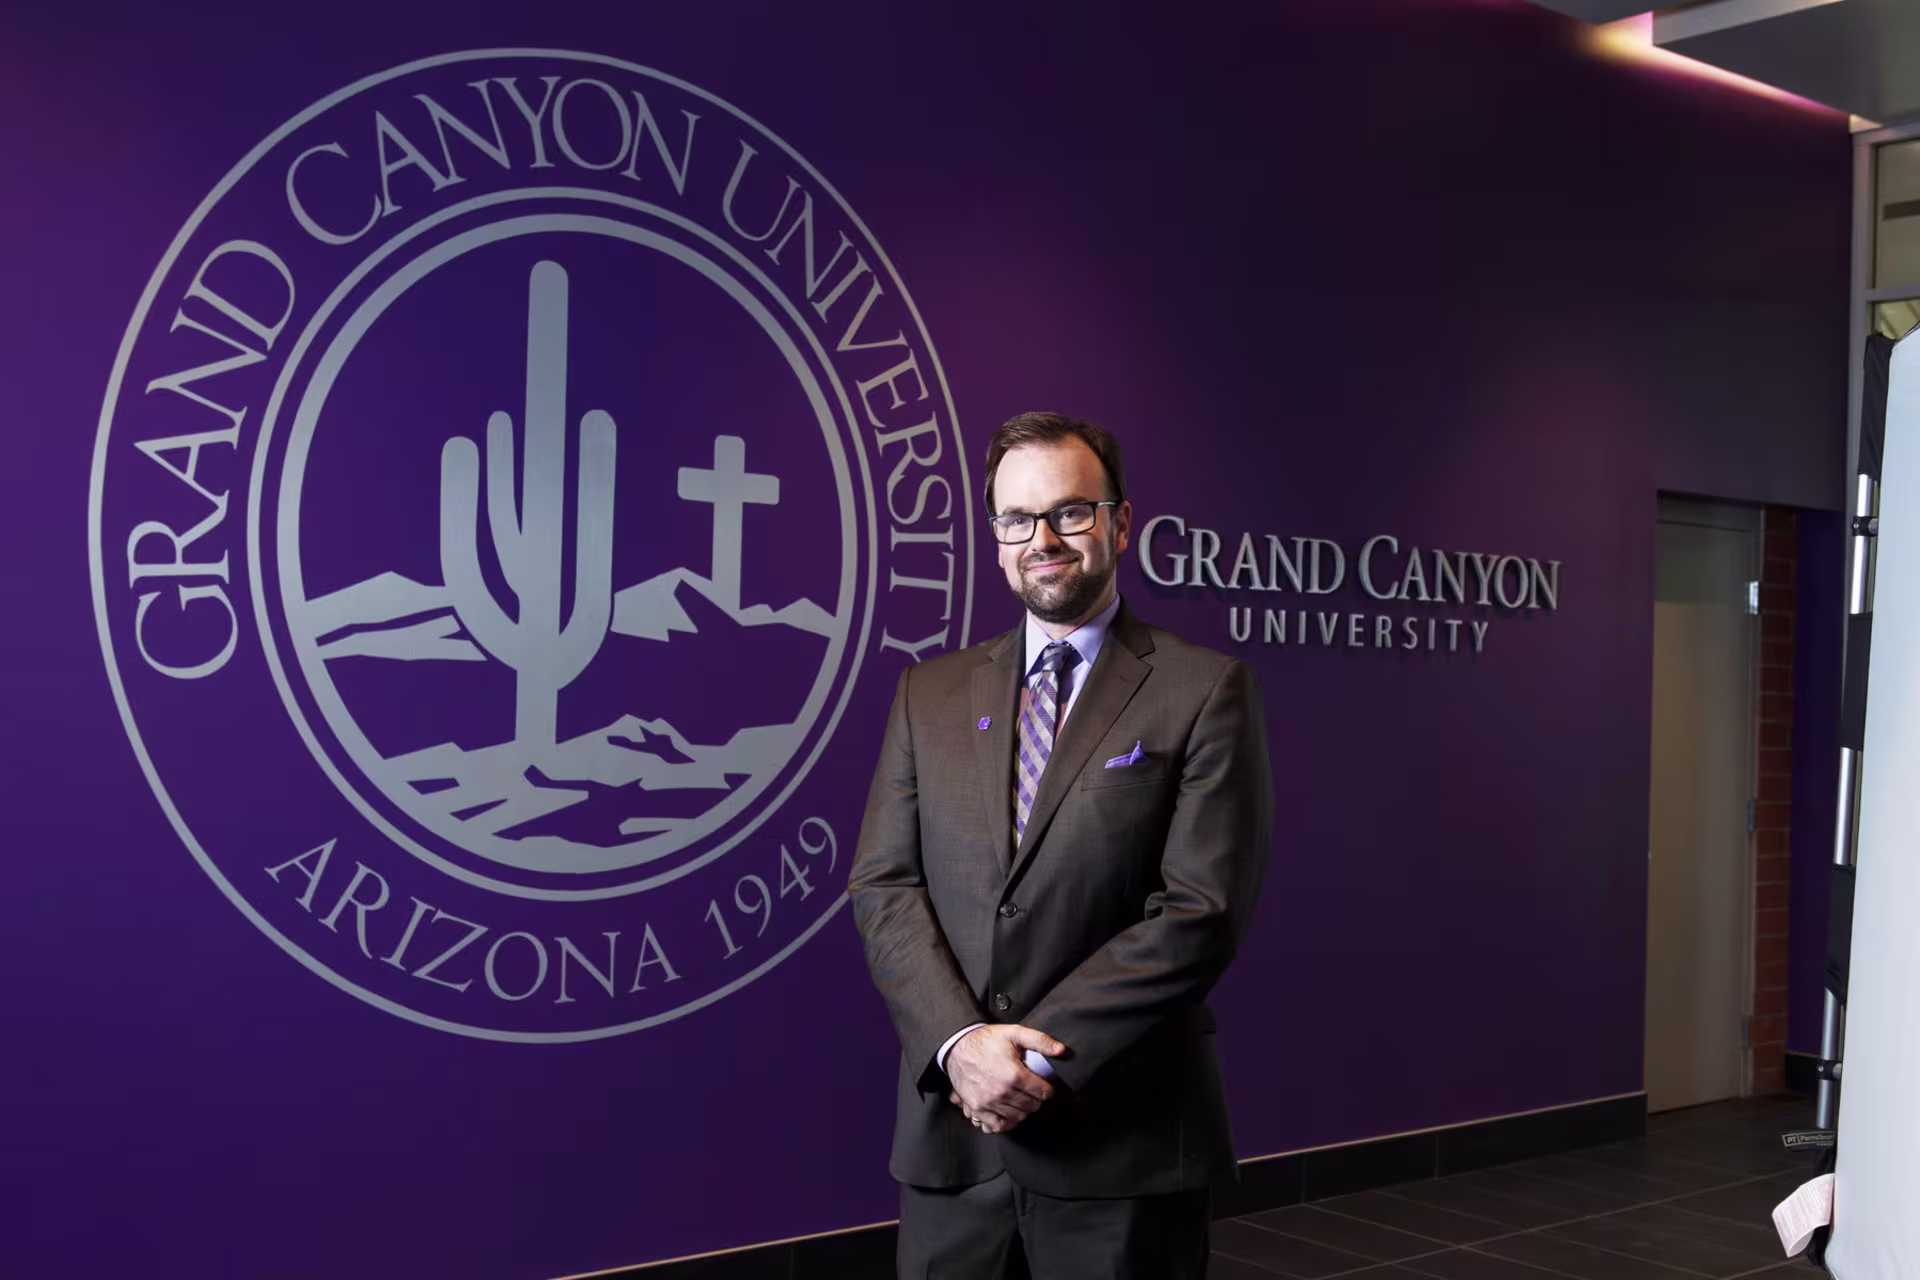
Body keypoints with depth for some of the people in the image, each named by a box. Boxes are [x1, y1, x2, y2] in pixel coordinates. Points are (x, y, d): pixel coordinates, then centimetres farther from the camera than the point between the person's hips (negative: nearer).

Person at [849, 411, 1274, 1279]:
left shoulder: (1204, 691, -2)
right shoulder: (930, 693, 10)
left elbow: (1202, 909, -10)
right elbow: (883, 887, 4)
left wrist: (1039, 1054, -13)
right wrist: (960, 1041, -12)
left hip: (1122, 1144, -3)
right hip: (950, 1135, 3)